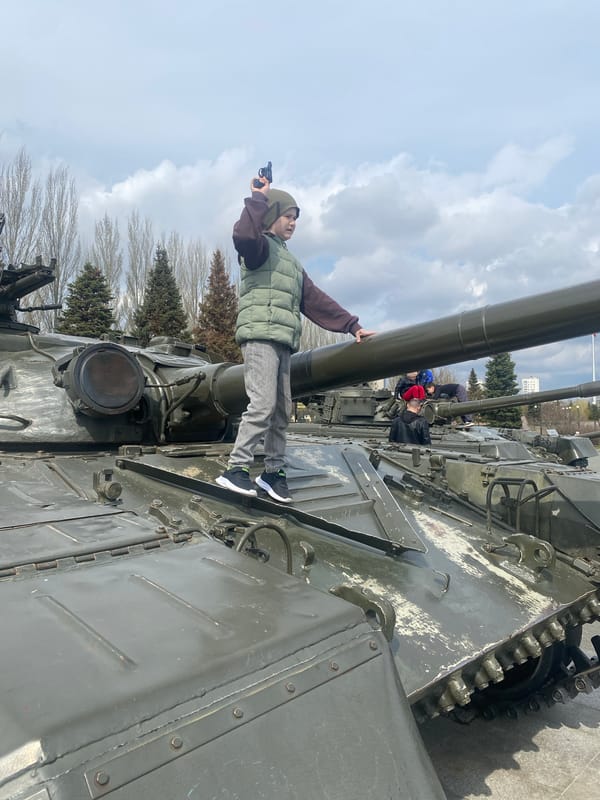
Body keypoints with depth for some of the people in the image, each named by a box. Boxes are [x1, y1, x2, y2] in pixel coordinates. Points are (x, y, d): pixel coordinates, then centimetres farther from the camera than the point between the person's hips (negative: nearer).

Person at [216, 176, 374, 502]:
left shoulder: (292, 262, 29)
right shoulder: (260, 246, 5)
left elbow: (316, 300, 24)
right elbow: (243, 234, -22)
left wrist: (351, 325, 19)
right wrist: (258, 198, -8)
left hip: (283, 342, 8)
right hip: (260, 335, -8)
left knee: (282, 410, 5)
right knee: (263, 405, -17)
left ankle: (273, 471, 13)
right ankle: (235, 469, -11)